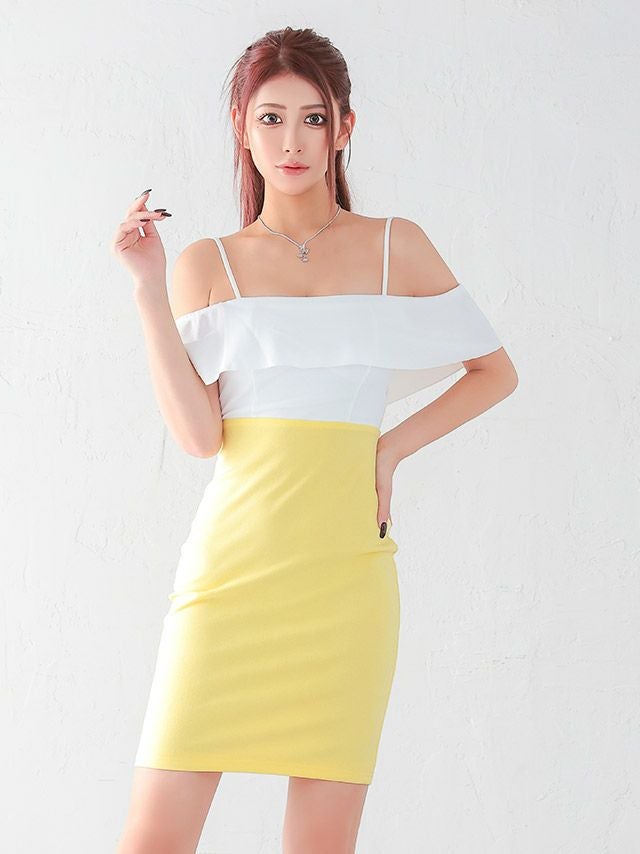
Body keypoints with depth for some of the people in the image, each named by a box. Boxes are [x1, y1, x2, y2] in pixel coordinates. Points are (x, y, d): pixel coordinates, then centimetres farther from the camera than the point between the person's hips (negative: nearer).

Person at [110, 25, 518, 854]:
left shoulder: (396, 247, 10)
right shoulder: (207, 264, 8)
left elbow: (496, 370, 17)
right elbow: (198, 434, -3)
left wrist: (394, 444, 4)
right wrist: (148, 288, -7)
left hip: (344, 564, 1)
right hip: (233, 558, 0)